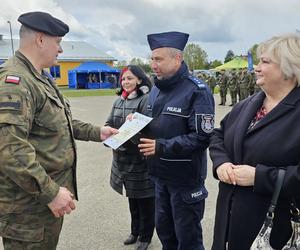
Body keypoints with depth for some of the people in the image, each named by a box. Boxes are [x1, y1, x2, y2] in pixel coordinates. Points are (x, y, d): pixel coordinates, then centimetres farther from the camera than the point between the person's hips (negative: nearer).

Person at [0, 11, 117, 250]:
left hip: (53, 189, 10)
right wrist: (50, 193, -27)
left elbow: (60, 122, 21)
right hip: (30, 203, -10)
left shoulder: (42, 78, 13)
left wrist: (96, 132, 14)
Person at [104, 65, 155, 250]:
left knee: (145, 200, 9)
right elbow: (110, 123, 9)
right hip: (122, 158, 7)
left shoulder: (146, 99, -14)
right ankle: (135, 231, 42)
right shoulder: (119, 101, 10)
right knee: (132, 198, 22)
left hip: (141, 158, -7)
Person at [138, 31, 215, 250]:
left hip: (186, 178, -7)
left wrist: (161, 147, -25)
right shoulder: (157, 88, 9)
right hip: (161, 174, 8)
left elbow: (202, 137, -21)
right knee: (163, 228, 22)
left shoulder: (197, 91, -16)